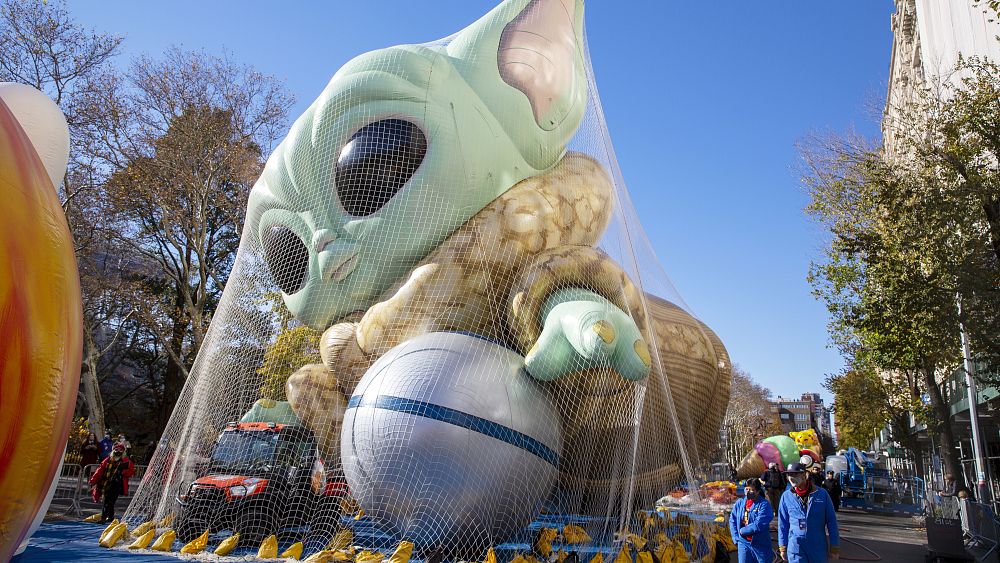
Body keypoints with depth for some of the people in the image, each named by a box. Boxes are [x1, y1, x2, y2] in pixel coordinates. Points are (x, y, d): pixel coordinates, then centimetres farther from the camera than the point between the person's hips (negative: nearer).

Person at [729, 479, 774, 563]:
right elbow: (732, 520, 7)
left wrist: (742, 531, -11)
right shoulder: (739, 503, 5)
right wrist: (736, 538, -2)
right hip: (743, 543, 4)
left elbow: (759, 525, -19)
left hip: (760, 545, -4)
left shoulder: (764, 504, -11)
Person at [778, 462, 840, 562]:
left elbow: (831, 521, 1)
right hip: (795, 547, 0)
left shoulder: (822, 494, -3)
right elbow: (783, 524, 5)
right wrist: (782, 547, 5)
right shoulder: (786, 496, -1)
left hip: (818, 547, 0)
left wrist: (834, 547, 0)